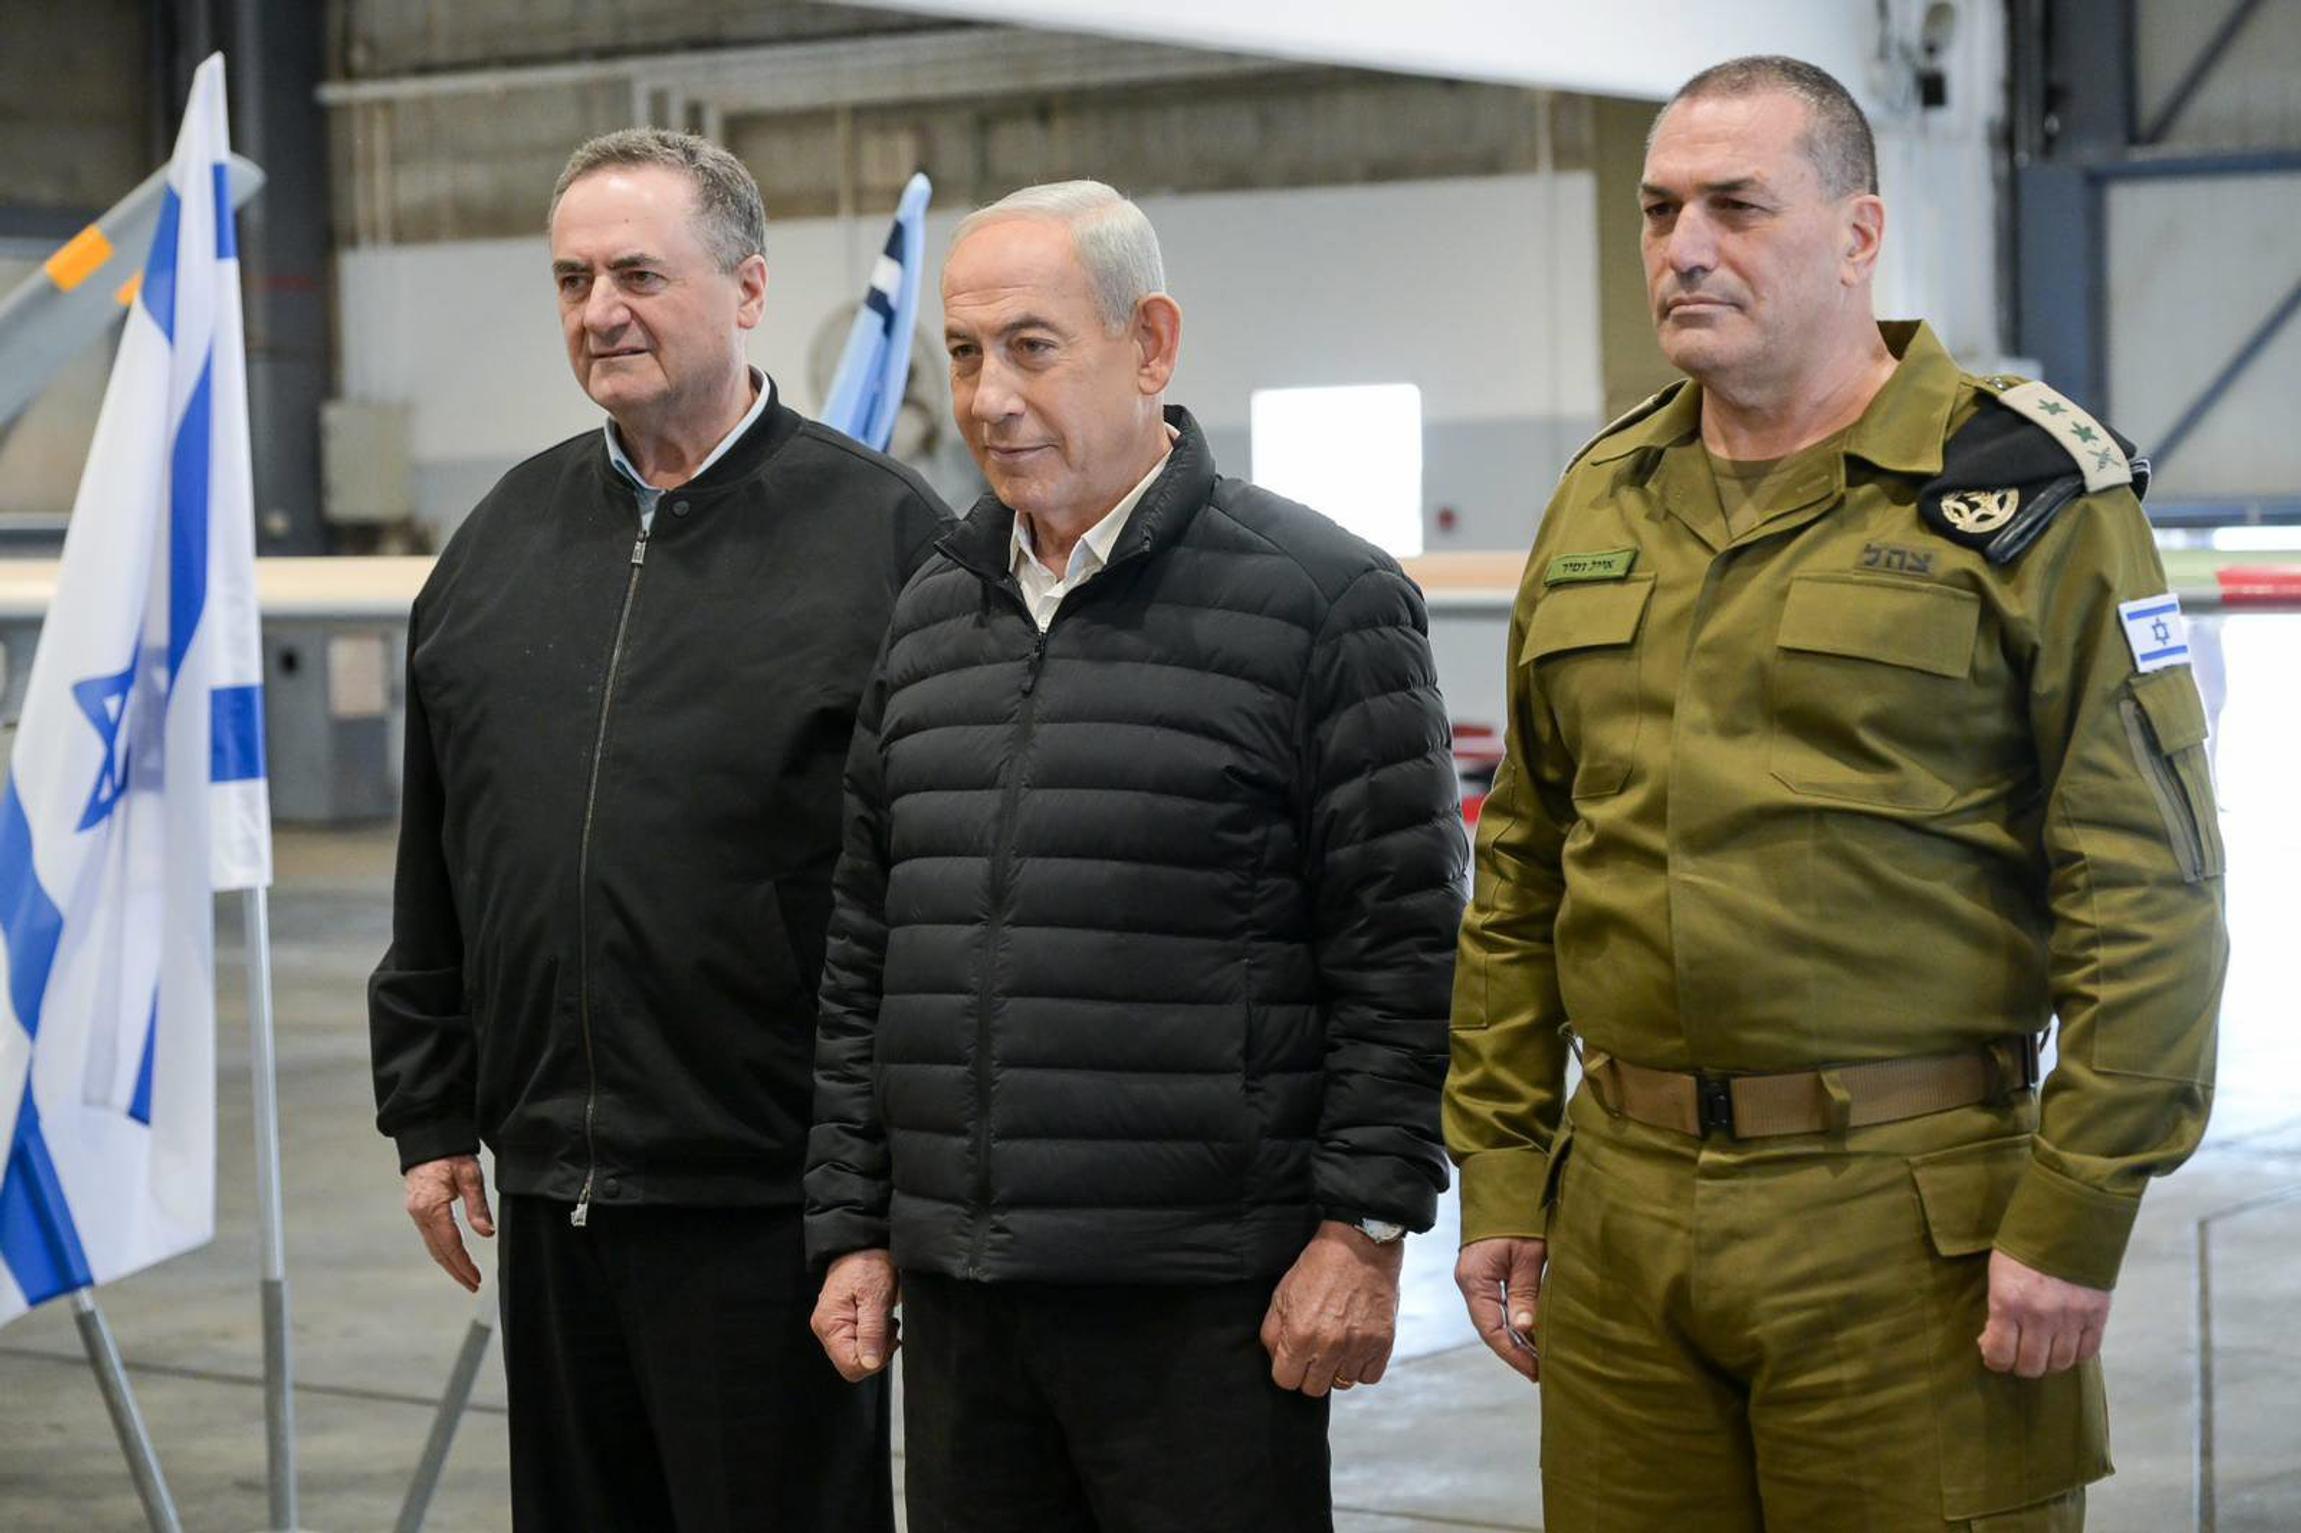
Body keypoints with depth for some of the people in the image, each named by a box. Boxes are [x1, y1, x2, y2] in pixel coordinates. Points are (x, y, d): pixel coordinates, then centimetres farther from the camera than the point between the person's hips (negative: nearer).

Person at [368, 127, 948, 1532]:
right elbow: (437, 874, 17)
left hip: (763, 1201, -6)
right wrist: (430, 1114, 13)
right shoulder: (508, 534, 12)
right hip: (550, 1184, 6)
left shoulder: (882, 534, -7)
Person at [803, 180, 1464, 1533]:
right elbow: (864, 955, 17)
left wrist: (1365, 1227, -12)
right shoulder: (932, 619, 14)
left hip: (1204, 1304, -6)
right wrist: (854, 1227, 13)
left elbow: (1404, 948, -8)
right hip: (961, 1297, 6)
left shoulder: (1320, 600, -5)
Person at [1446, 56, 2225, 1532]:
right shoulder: (1598, 508, 14)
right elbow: (1522, 875, 18)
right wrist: (1500, 1175, 12)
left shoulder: (2022, 495, -4)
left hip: (1905, 1222, -5)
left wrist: (2075, 1217, -13)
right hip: (1624, 1208, 5)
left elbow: (2149, 891, -8)